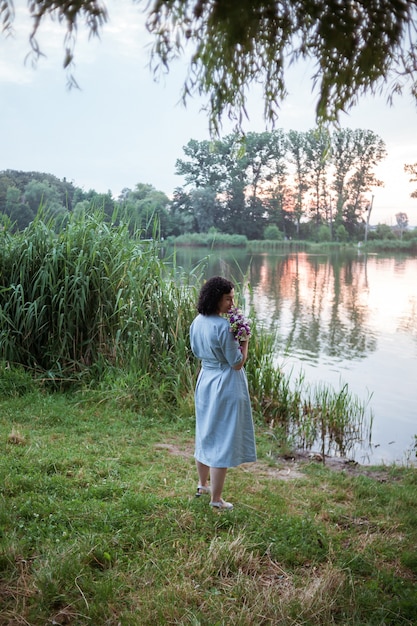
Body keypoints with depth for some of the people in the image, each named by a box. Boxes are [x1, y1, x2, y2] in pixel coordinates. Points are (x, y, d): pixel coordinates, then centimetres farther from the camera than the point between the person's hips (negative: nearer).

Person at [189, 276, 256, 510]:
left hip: (205, 382, 8)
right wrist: (245, 339, -7)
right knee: (223, 441, 2)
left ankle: (203, 484, 38)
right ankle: (216, 499, 12)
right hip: (225, 387, -8)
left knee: (205, 435, 21)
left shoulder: (197, 322, 0)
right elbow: (237, 363, -19)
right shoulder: (223, 326, -24)